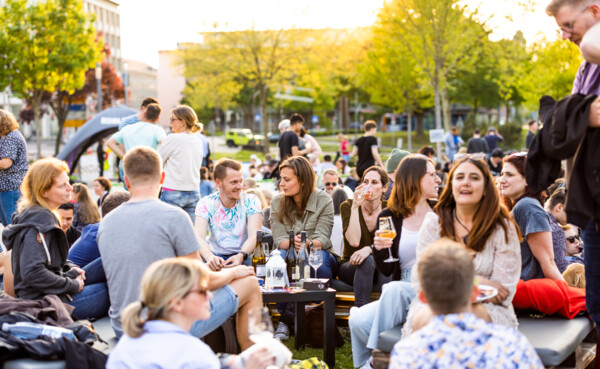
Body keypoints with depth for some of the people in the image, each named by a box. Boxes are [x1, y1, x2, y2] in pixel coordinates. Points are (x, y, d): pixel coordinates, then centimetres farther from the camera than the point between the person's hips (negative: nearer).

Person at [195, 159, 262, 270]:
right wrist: (210, 257, -40)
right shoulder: (205, 204, -3)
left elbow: (254, 236, -15)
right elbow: (199, 237, -17)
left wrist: (241, 256, -38)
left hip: (245, 257, 0)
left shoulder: (251, 201, -3)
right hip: (216, 256, 0)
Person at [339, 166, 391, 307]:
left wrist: (370, 249, -31)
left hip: (381, 266, 1)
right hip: (351, 267, -1)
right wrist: (355, 207, -24)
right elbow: (354, 241, -21)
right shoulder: (347, 206, -6)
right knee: (368, 261, -34)